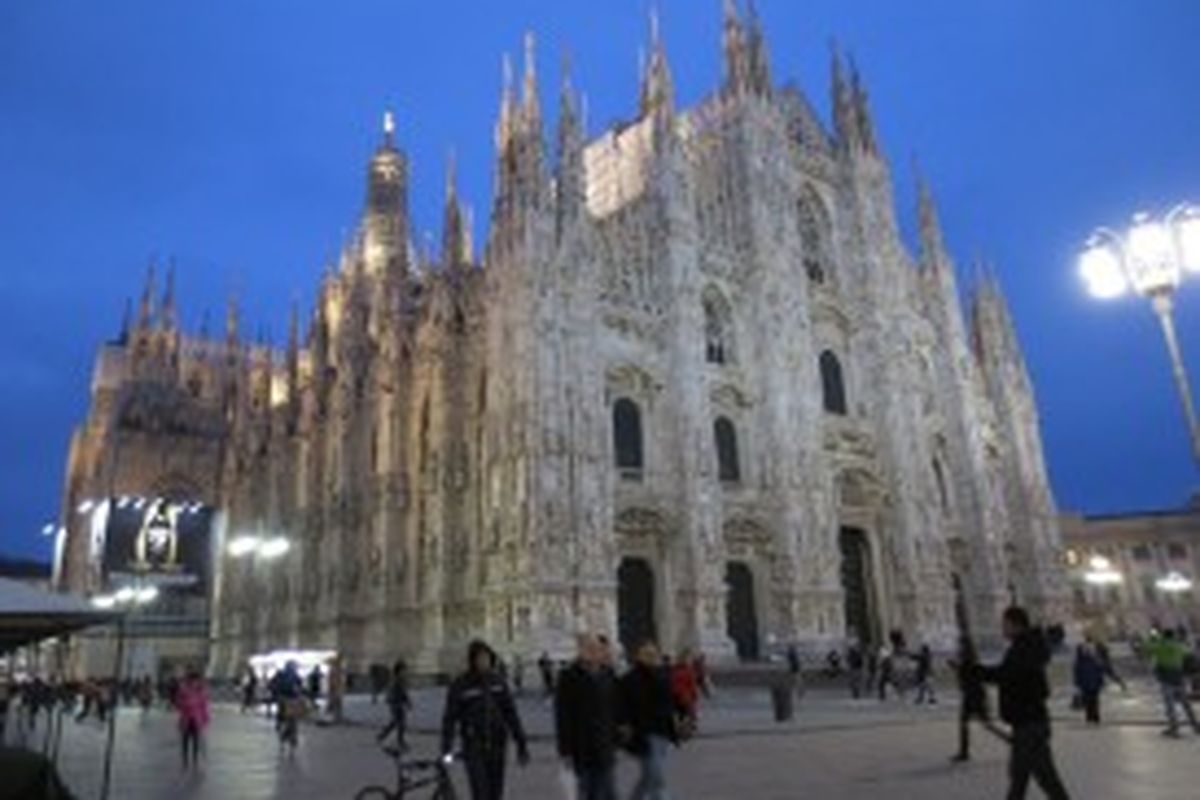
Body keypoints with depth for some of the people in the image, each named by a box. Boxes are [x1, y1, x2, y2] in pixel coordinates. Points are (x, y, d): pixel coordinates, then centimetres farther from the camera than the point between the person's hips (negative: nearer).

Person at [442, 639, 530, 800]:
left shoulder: (497, 682, 4)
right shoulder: (460, 685, -8)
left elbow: (510, 713, 7)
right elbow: (450, 719, -9)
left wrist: (521, 744, 5)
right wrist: (446, 752, -14)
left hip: (497, 747, 4)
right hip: (474, 748, -4)